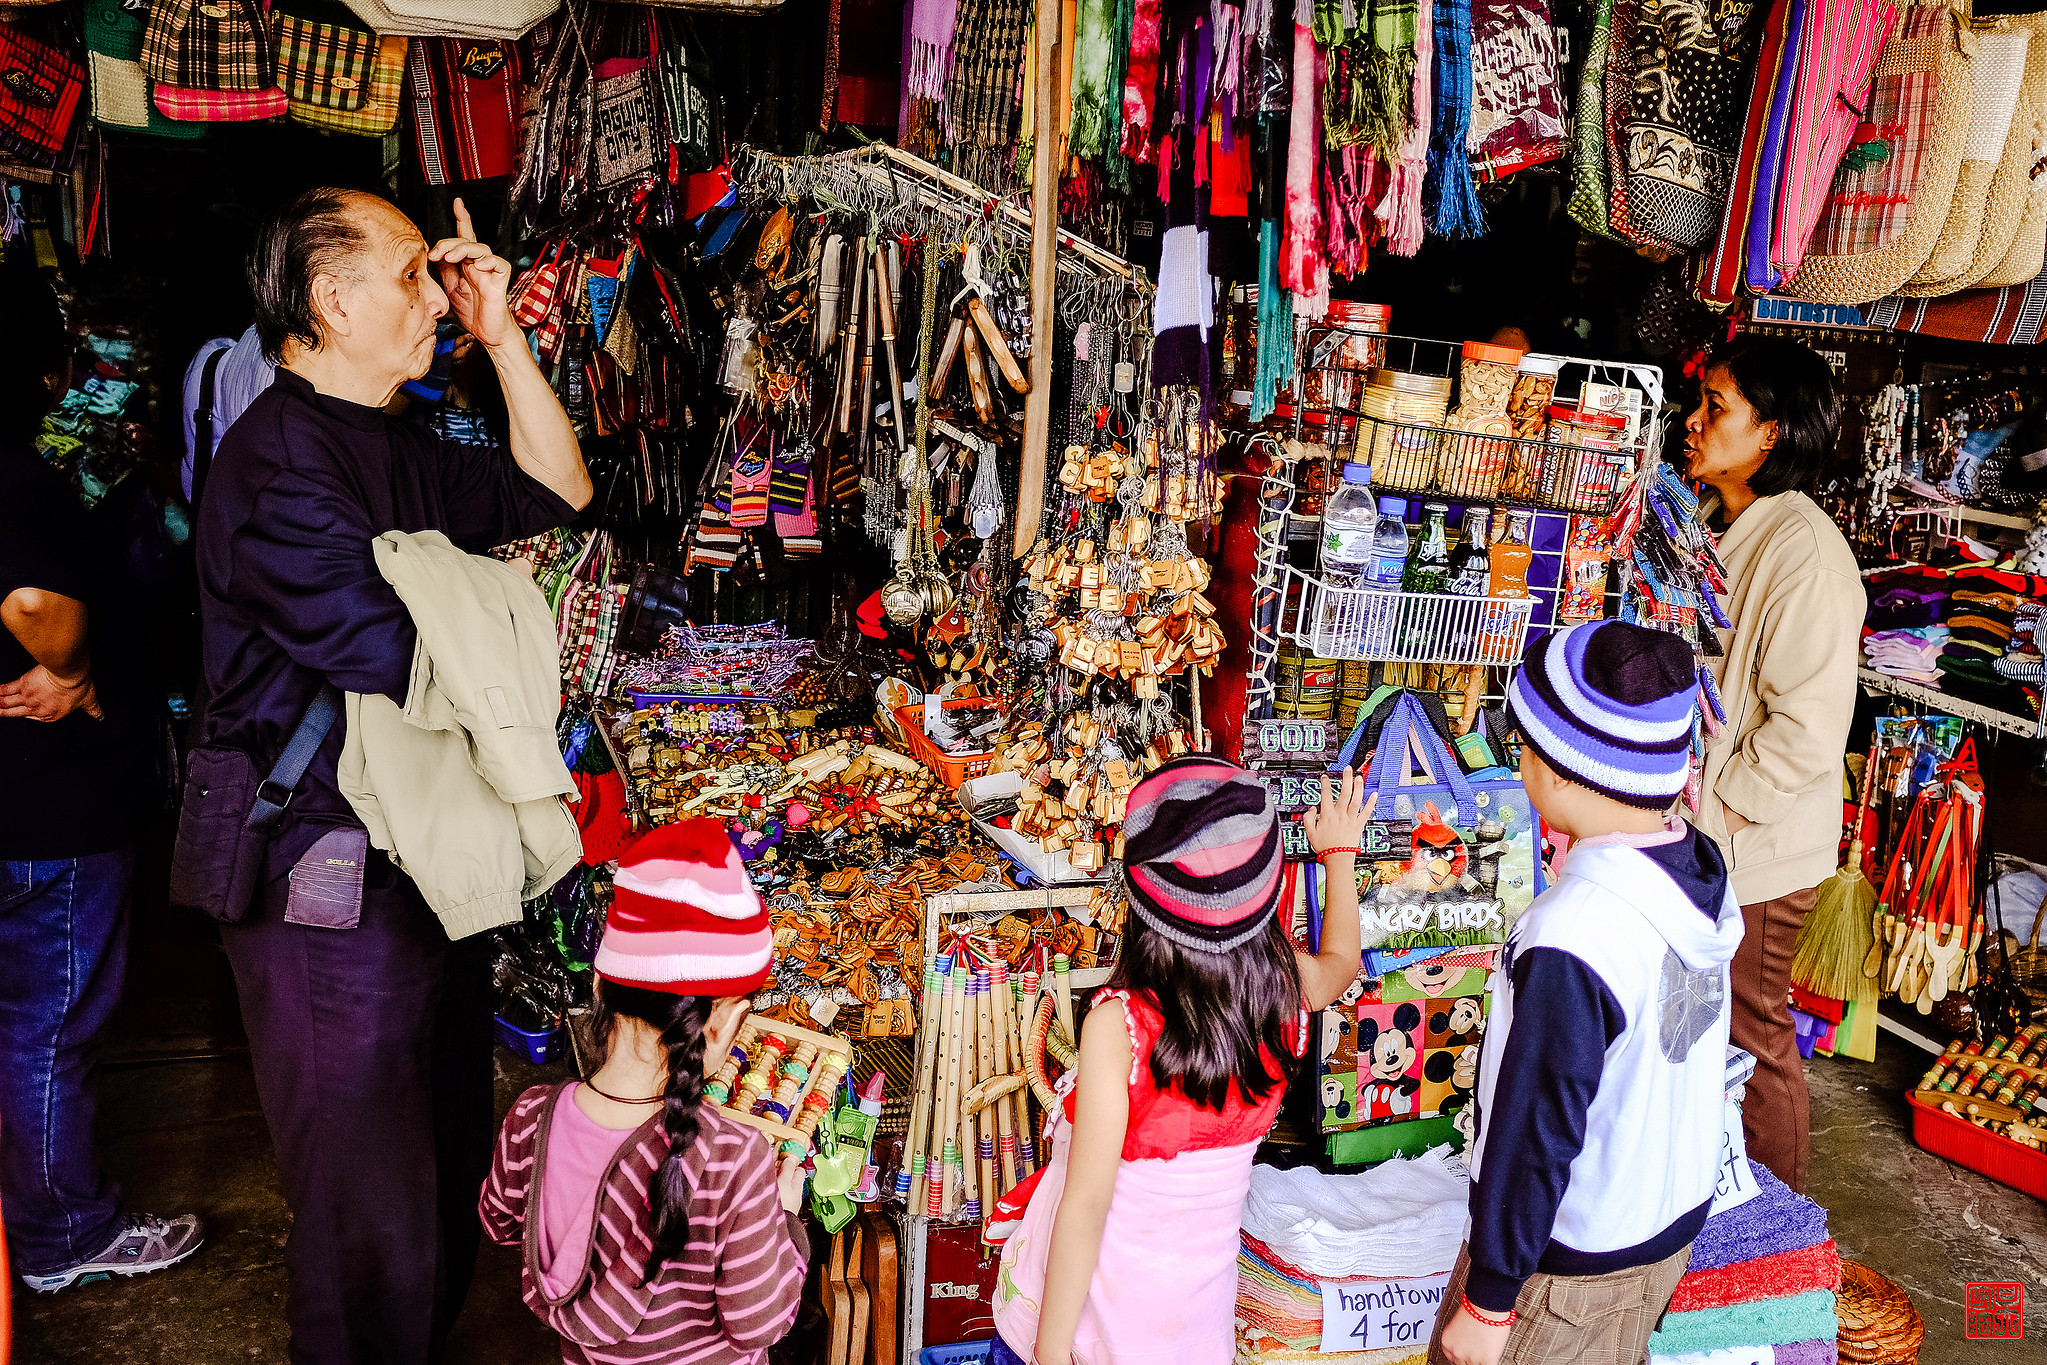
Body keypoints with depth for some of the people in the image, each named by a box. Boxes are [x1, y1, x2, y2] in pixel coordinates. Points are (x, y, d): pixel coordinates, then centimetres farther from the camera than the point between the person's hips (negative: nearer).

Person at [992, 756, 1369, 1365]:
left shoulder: (1118, 1024, -28)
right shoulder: (1286, 987, -12)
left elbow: (1087, 1203, -24)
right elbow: (1341, 963, 14)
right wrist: (1340, 854, 30)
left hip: (1094, 1287, -4)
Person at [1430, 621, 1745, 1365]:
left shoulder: (1572, 938, -32)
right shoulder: (1702, 869, -8)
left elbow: (1536, 1136, -25)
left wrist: (1487, 1301, -15)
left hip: (1570, 1261, -7)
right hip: (1675, 1221, 7)